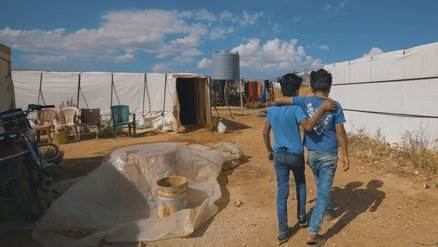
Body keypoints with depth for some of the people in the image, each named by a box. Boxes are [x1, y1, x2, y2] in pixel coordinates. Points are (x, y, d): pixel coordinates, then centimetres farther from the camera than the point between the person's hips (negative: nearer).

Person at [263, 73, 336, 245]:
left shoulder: (272, 109, 0)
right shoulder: (295, 108, -16)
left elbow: (265, 133, 6)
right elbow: (308, 126, -34)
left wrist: (270, 150, 18)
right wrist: (323, 108, -31)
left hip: (279, 155, 3)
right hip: (296, 155, -3)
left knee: (282, 192, 6)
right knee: (300, 185, 25)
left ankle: (283, 232, 10)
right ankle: (302, 217, 38)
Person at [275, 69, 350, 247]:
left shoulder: (305, 102, -7)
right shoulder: (335, 106, -11)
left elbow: (278, 100, -11)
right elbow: (340, 133, -9)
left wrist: (277, 105, 13)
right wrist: (345, 155, 0)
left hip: (311, 153, 3)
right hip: (328, 154, -3)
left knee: (321, 185, 27)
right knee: (323, 190, 1)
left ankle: (326, 211, 50)